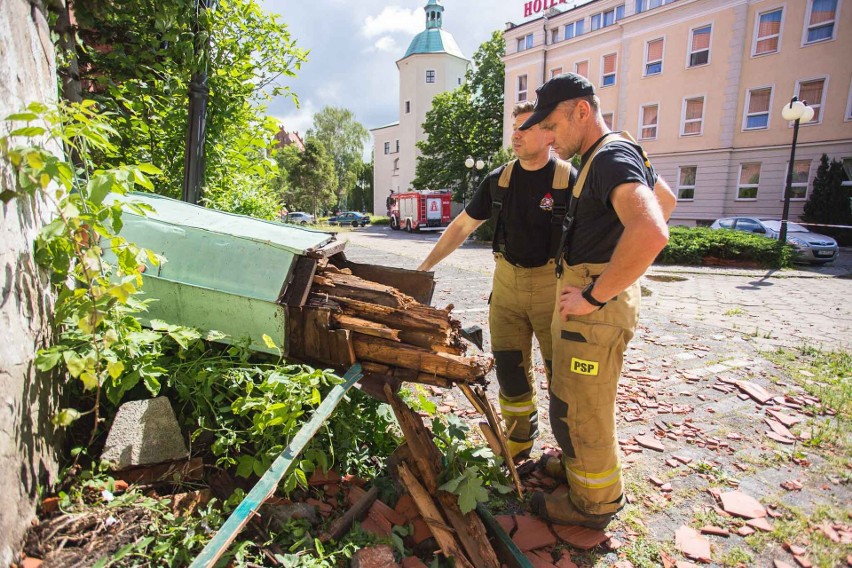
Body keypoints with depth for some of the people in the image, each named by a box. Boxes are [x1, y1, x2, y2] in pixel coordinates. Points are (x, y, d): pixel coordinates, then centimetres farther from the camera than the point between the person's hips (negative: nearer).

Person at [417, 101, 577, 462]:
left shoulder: (570, 180, -7)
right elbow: (463, 225, 10)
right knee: (509, 366, 8)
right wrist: (425, 266, 7)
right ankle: (519, 439, 28)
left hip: (554, 285, -3)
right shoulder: (499, 180, 5)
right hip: (507, 282, 4)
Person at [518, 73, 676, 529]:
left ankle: (594, 504, 23)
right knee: (571, 397, 25)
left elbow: (651, 233, -36)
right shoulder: (611, 156, 14)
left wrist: (593, 297, -27)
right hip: (581, 289, 10)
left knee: (579, 409, 3)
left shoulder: (612, 157, -18)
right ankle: (577, 463, 45)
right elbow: (666, 199, 28)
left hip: (596, 306, -10)